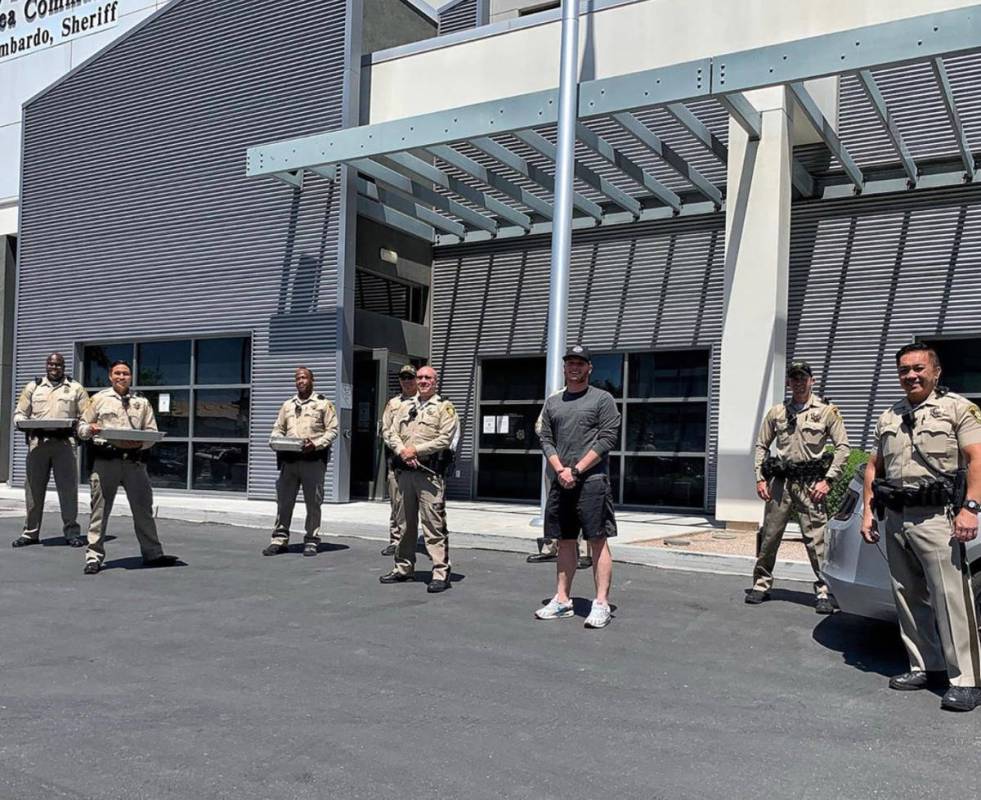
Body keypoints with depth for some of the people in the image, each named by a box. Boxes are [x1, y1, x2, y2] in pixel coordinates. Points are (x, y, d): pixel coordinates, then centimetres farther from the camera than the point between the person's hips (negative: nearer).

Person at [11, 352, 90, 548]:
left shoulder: (75, 388, 10)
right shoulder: (33, 386, 15)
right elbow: (19, 413, 14)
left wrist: (73, 423, -13)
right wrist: (25, 422, -7)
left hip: (65, 442, -2)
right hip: (38, 441, 2)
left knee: (68, 487, -4)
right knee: (33, 487, 4)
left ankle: (71, 531, 2)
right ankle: (30, 532, 12)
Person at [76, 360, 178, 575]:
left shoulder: (142, 403, 15)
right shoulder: (99, 399, 11)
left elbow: (152, 432, 11)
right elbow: (81, 427, 12)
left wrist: (139, 443, -9)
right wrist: (90, 429, -11)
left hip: (134, 459, 2)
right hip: (105, 459, -2)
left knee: (143, 508, 4)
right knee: (100, 509, -1)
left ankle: (152, 553, 10)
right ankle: (94, 556, 6)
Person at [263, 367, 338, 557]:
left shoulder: (323, 404, 5)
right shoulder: (287, 405, 20)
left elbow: (332, 430, 0)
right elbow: (278, 428, 20)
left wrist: (316, 443, -14)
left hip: (313, 459, -4)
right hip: (289, 459, 4)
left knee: (313, 502, 0)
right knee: (283, 500, 4)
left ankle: (312, 541, 8)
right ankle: (280, 539, 11)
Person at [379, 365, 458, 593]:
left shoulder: (444, 407, 1)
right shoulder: (406, 407, 19)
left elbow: (445, 439, -10)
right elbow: (391, 433, 11)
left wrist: (416, 450, -12)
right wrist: (402, 451, -8)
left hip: (429, 471, -6)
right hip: (405, 471, 6)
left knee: (433, 523, -9)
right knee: (405, 522, 13)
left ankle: (441, 573, -7)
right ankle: (404, 568, 24)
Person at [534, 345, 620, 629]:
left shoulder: (602, 399, 2)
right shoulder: (552, 403, 17)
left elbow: (608, 438, -6)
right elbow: (545, 439, 11)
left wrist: (576, 470, -11)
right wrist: (560, 470, -6)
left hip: (592, 481, -5)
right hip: (560, 482, 5)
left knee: (598, 541, -6)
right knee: (564, 542, 10)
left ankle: (601, 604, -5)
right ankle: (562, 600, 16)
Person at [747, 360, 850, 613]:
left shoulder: (827, 411, 3)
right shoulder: (776, 412, 12)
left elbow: (842, 447, 0)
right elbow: (761, 445, 15)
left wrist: (827, 480, -8)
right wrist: (760, 478, 5)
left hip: (810, 484, -3)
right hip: (779, 482, 3)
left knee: (816, 540, -4)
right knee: (769, 536, 5)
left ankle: (824, 591, 4)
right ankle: (761, 585, 16)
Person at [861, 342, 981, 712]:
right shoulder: (889, 418, 19)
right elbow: (874, 466, 22)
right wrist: (868, 511, 13)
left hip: (935, 518, -6)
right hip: (894, 519, 6)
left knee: (951, 598, -9)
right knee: (909, 598, 9)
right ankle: (926, 667, 19)